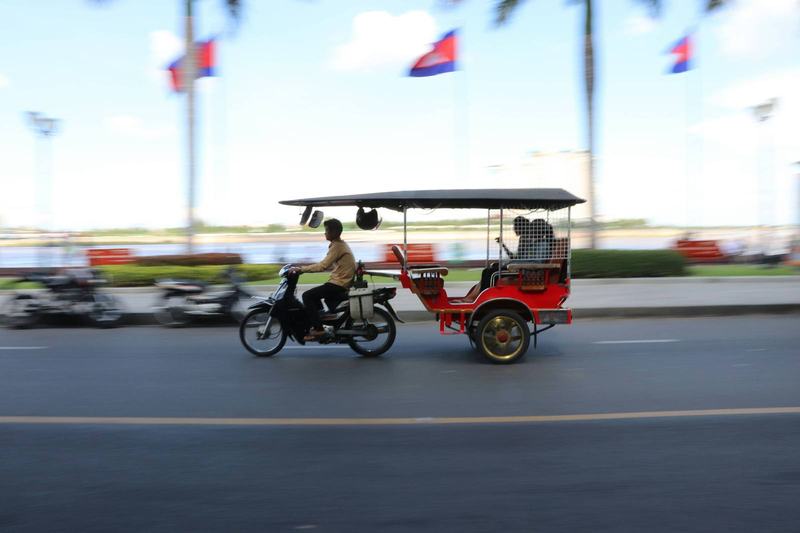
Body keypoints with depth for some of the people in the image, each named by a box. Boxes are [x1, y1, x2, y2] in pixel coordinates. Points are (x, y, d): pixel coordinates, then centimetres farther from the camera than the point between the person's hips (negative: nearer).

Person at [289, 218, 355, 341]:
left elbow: (323, 266, -24)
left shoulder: (337, 246, -15)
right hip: (343, 282, 11)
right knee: (314, 295, 23)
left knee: (307, 296, -12)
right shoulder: (341, 244, 17)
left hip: (339, 284, -11)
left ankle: (318, 329, -15)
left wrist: (301, 269, -20)